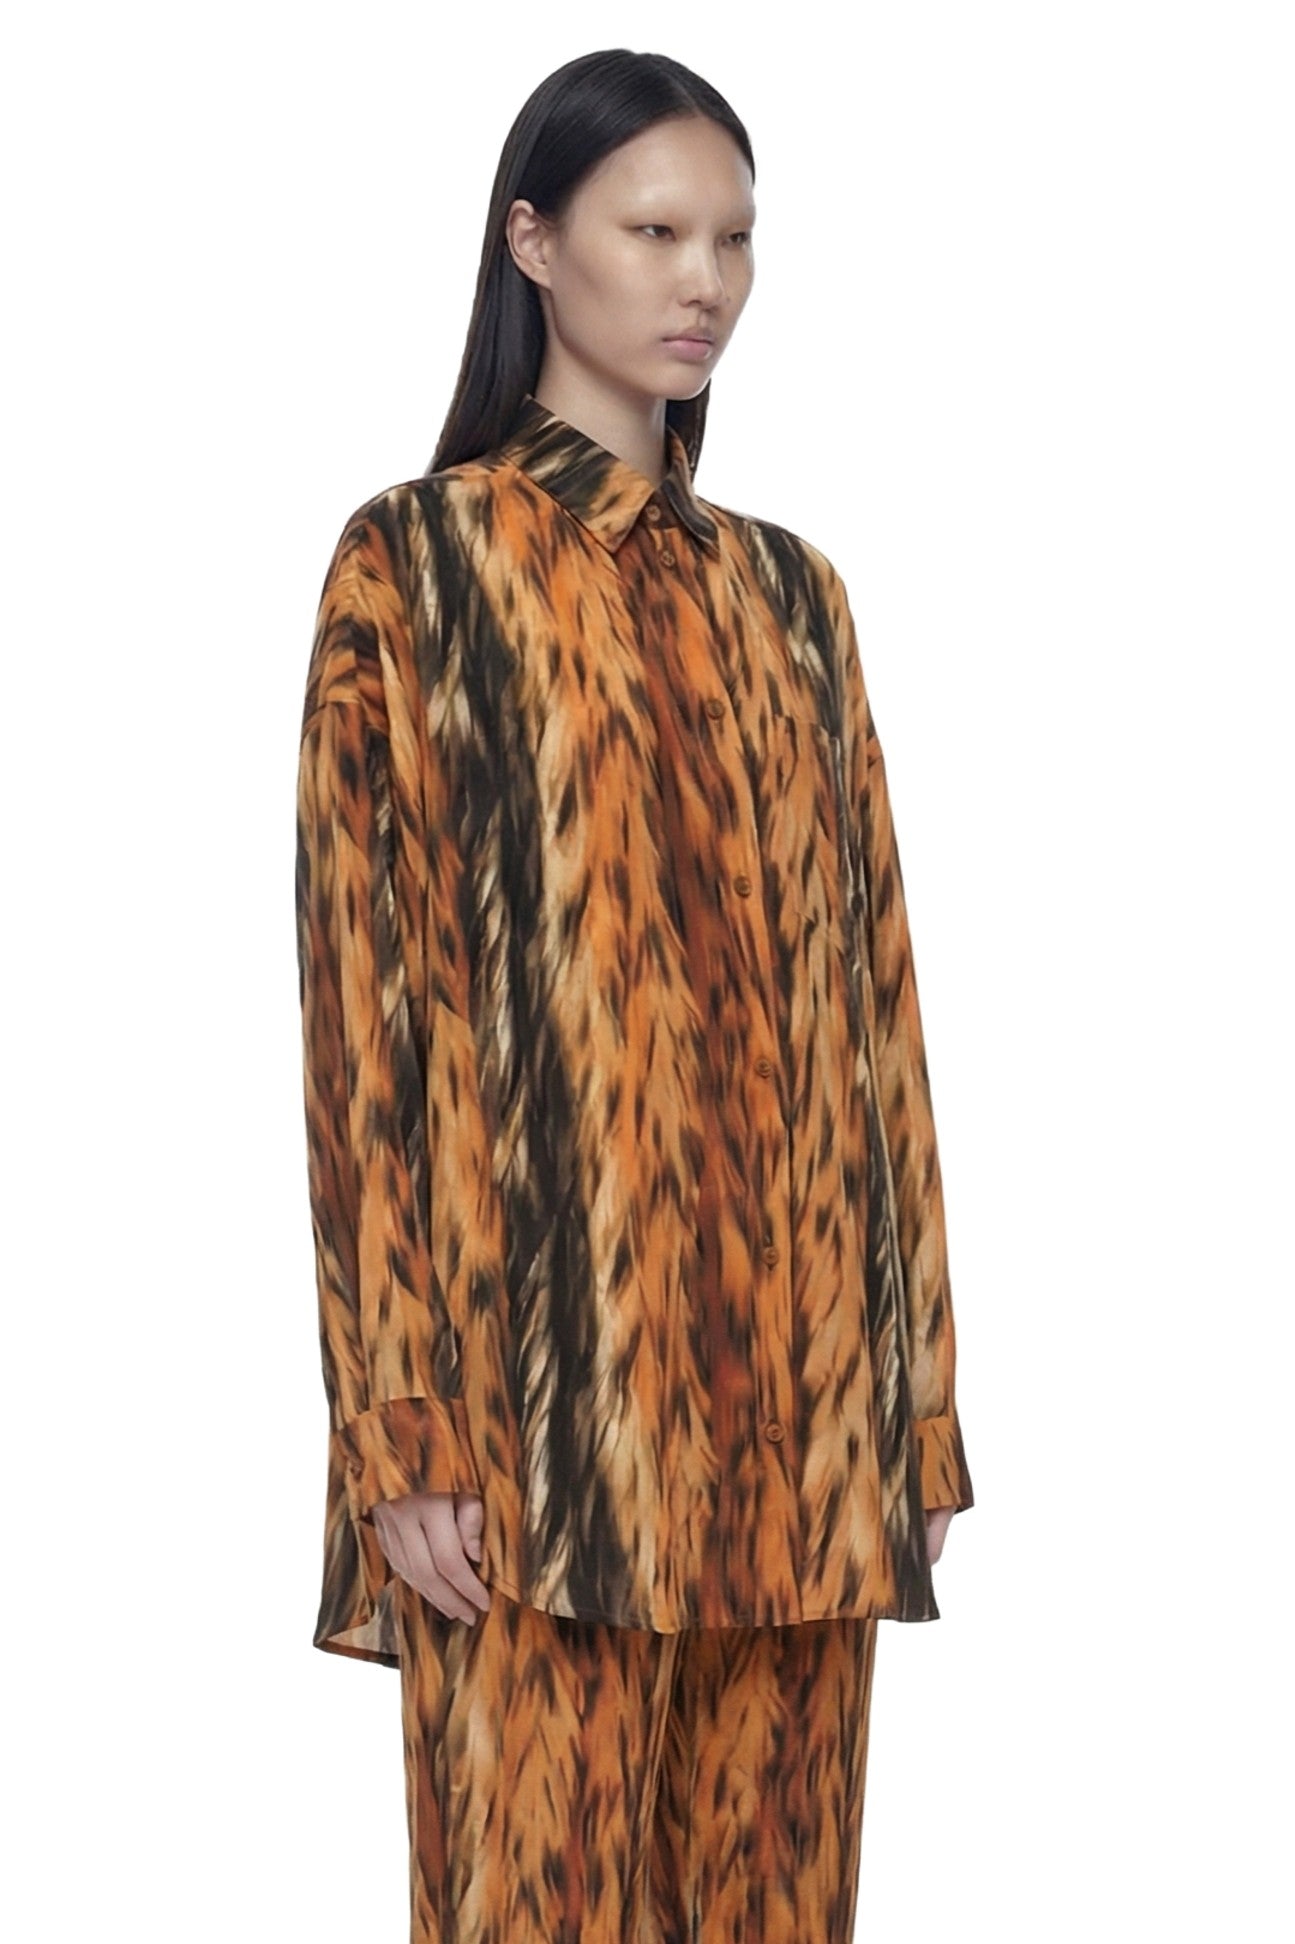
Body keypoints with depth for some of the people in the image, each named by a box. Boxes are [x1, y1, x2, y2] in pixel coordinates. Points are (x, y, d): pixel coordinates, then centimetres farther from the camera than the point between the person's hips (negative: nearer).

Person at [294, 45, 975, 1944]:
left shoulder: (789, 595, 14)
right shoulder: (414, 566, -1)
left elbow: (866, 994, 13)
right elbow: (366, 998, -6)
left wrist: (917, 1386, 9)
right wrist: (401, 1424, -12)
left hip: (791, 1389, 5)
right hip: (546, 1384, -5)